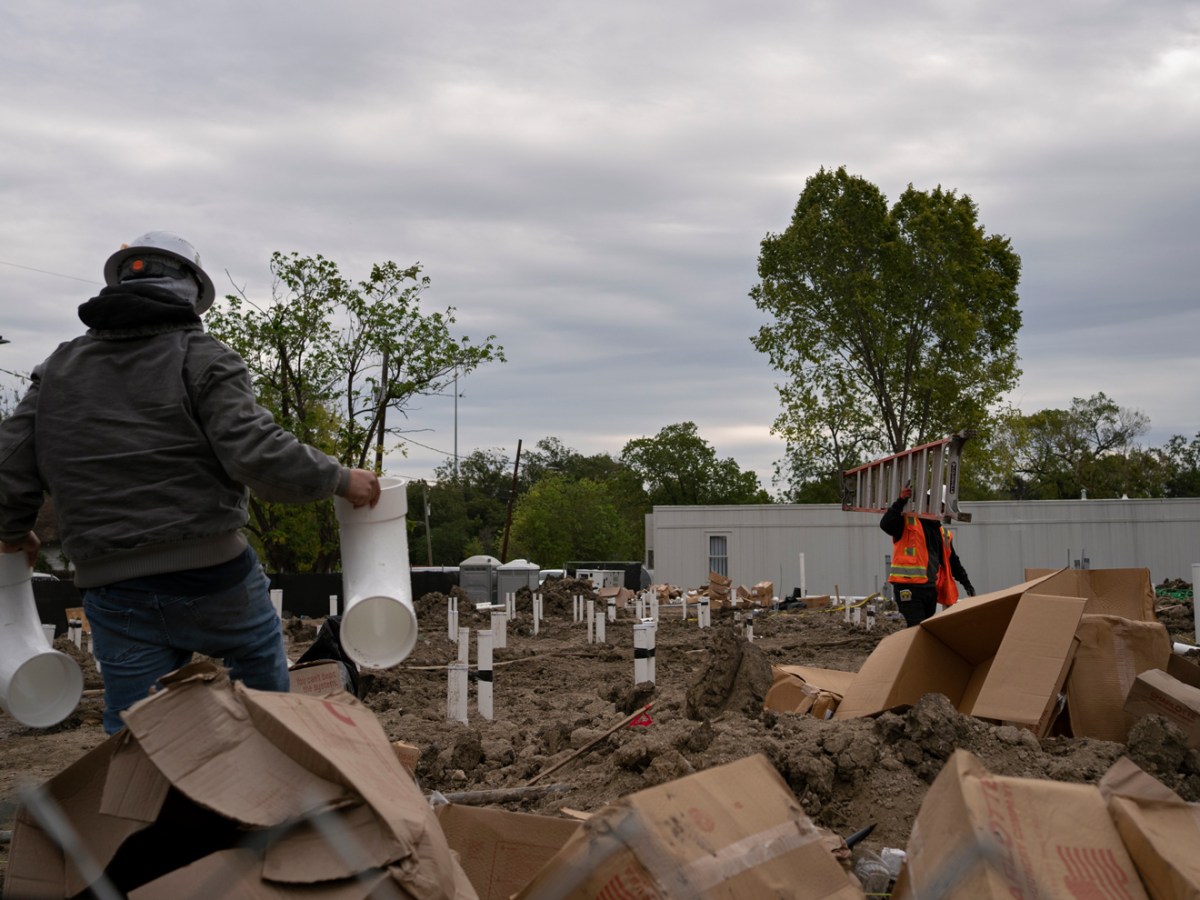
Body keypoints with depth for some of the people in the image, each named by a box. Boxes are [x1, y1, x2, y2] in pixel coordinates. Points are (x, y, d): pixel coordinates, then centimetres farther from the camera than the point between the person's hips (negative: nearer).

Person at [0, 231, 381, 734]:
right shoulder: (201, 359, -6)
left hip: (115, 594, 4)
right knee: (264, 672, 23)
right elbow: (259, 454, -18)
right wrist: (339, 479, -4)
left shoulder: (57, 370, 10)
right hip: (212, 576, -3)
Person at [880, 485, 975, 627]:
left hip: (931, 588, 8)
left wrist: (966, 583, 23)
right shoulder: (907, 523, -3)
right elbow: (885, 524, -22)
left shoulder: (943, 534, 19)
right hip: (908, 587, -8)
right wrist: (901, 501, -24)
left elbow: (952, 561, 27)